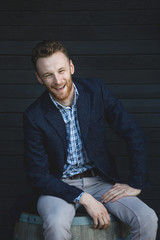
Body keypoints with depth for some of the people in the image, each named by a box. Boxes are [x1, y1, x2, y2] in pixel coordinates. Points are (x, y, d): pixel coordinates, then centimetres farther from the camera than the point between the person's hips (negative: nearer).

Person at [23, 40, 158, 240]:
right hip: (59, 186, -2)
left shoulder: (96, 90, -6)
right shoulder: (34, 116, -11)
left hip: (100, 181, 2)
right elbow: (38, 176, -11)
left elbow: (133, 134, -2)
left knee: (148, 219, -20)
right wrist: (84, 199, -21)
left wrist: (136, 184, -9)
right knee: (56, 224, -35)